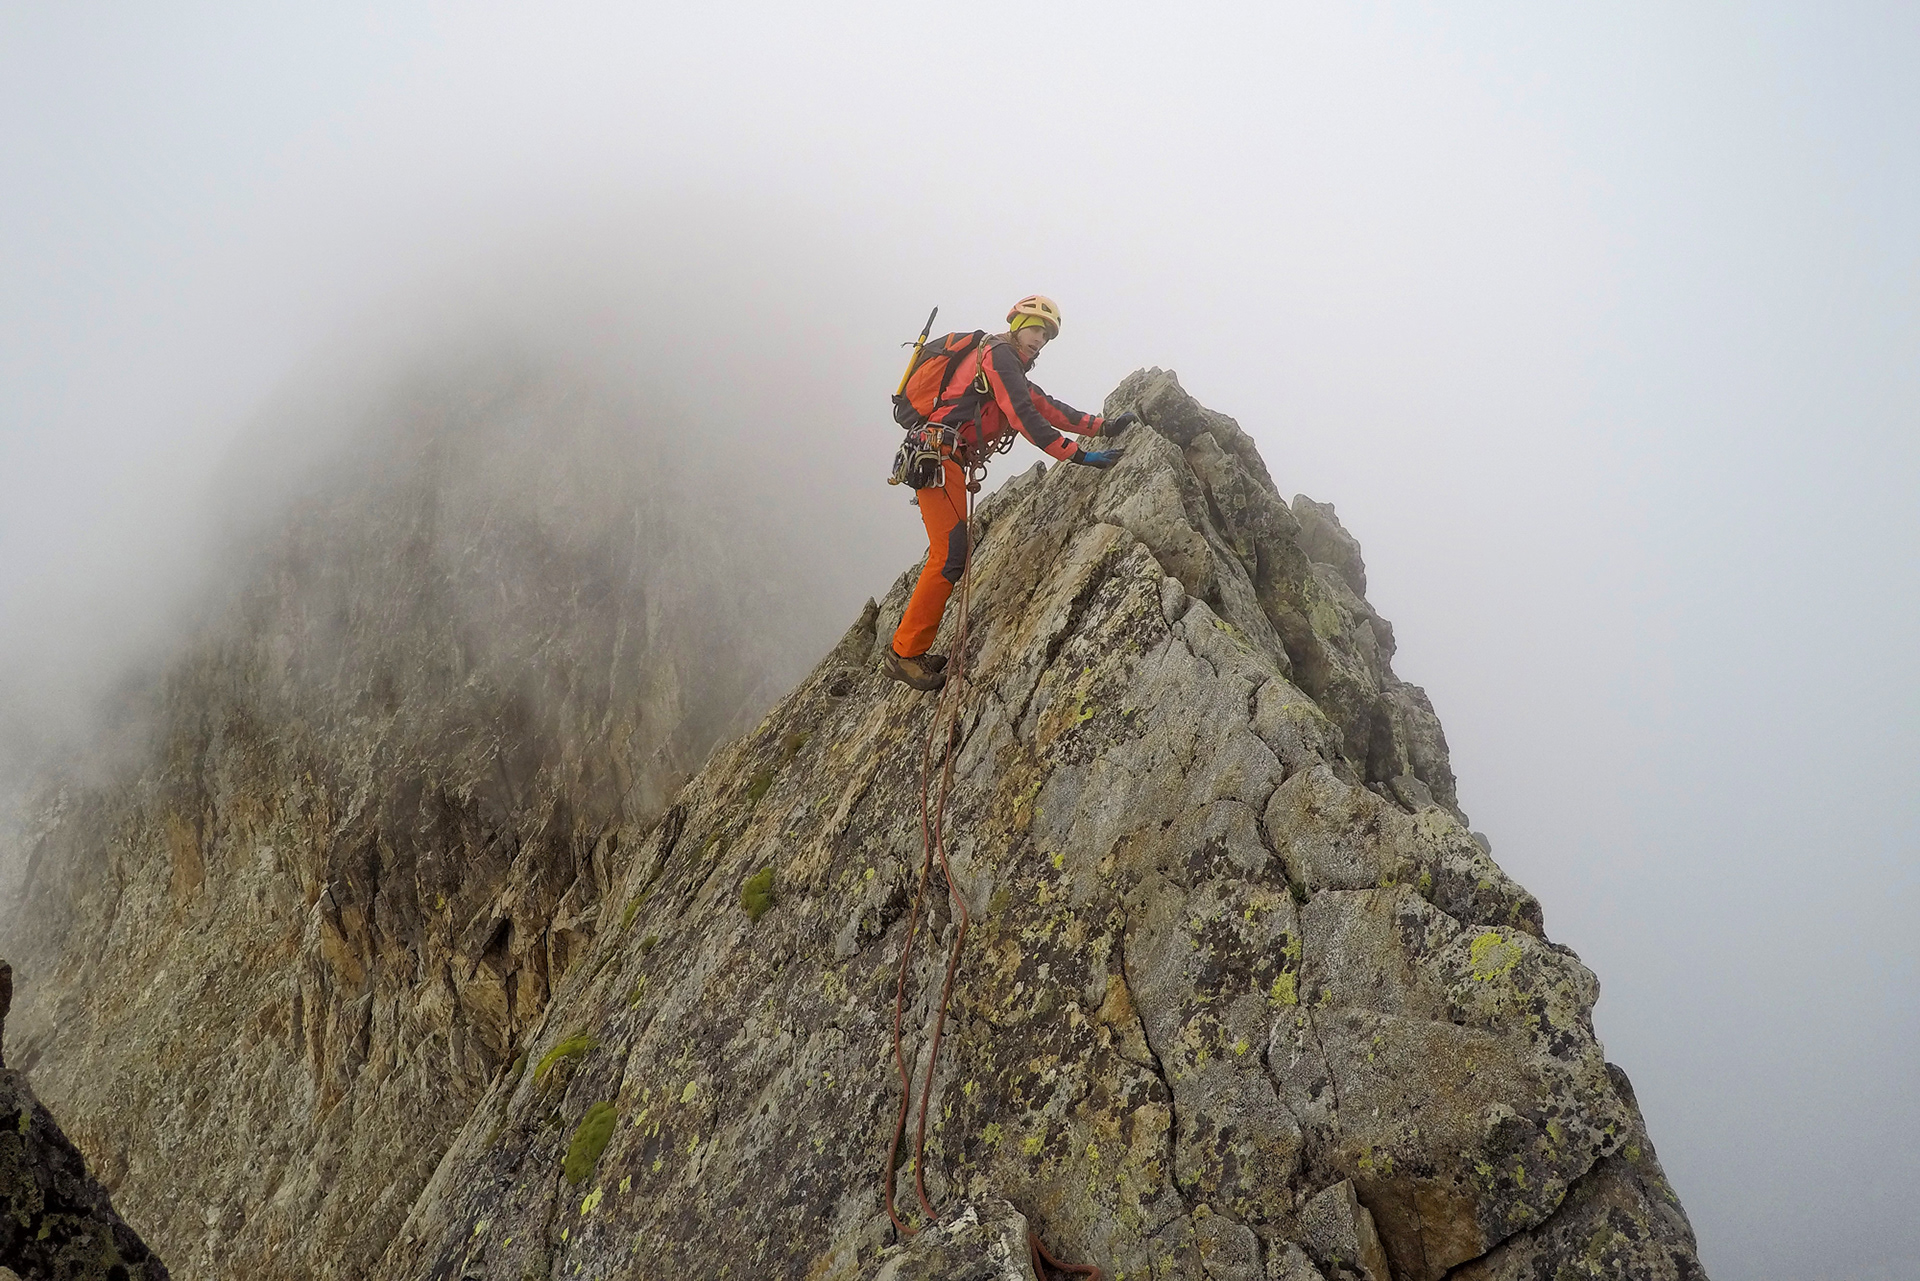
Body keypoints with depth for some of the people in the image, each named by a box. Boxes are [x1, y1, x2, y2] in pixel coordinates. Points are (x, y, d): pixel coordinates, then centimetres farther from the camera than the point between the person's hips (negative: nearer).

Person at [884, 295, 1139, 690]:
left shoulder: (1012, 371, 26)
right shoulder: (998, 353, -6)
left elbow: (1046, 407, 20)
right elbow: (1024, 417, -16)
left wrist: (1103, 427, 11)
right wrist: (1077, 455, -19)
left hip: (944, 460, 11)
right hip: (937, 455, -11)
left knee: (948, 552, 11)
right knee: (950, 556, -13)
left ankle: (909, 646, 14)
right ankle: (906, 653, -10)